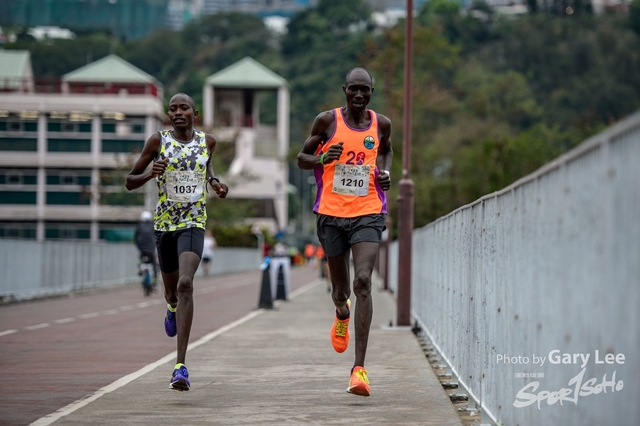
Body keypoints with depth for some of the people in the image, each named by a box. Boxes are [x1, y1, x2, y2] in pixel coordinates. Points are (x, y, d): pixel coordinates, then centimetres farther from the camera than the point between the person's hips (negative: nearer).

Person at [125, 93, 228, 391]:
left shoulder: (207, 141, 3)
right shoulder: (158, 141, -2)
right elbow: (130, 182, 2)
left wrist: (214, 183, 7)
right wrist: (151, 174, -19)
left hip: (194, 224, -1)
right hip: (164, 224, 1)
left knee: (185, 285, -23)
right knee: (172, 290, 15)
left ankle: (181, 366, -28)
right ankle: (172, 308, 60)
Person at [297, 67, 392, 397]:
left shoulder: (381, 124, 5)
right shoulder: (327, 120, -1)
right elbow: (302, 158, 6)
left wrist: (385, 173, 6)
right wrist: (323, 159, -15)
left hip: (367, 214, 0)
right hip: (332, 214, 0)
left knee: (363, 281, -19)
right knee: (340, 290, 11)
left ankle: (359, 367, -21)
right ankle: (343, 314, 53)